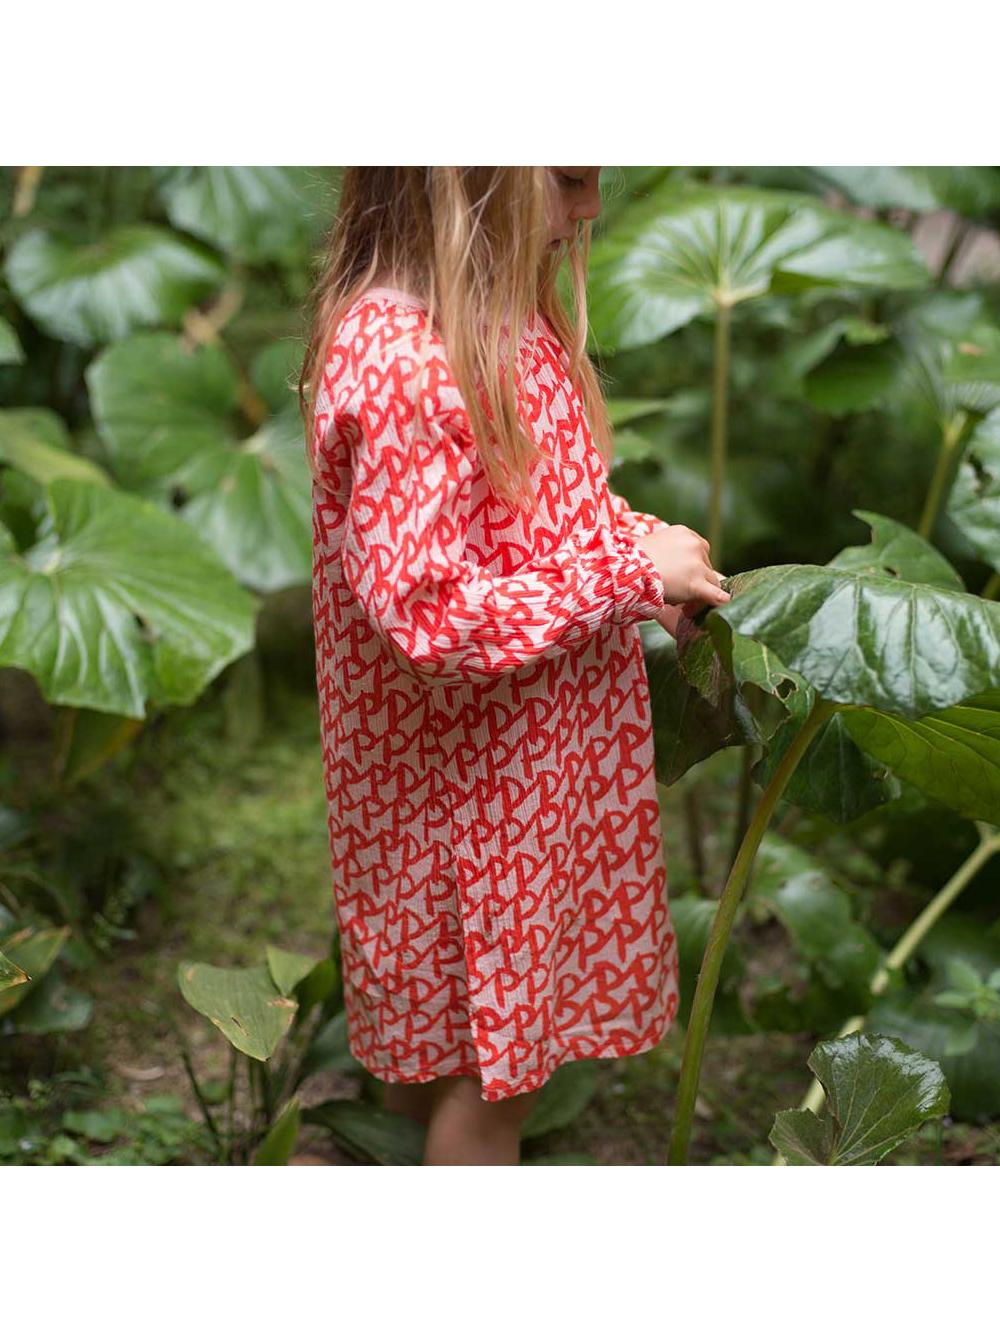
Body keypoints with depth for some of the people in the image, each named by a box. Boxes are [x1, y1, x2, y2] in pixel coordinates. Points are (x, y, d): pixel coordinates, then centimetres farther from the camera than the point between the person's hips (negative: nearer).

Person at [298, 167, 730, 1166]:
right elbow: (428, 617, -29)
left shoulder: (506, 313, 2)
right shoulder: (399, 365, -29)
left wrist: (646, 550, -1)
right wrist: (630, 573, -21)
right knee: (490, 1060, 8)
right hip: (474, 778, -9)